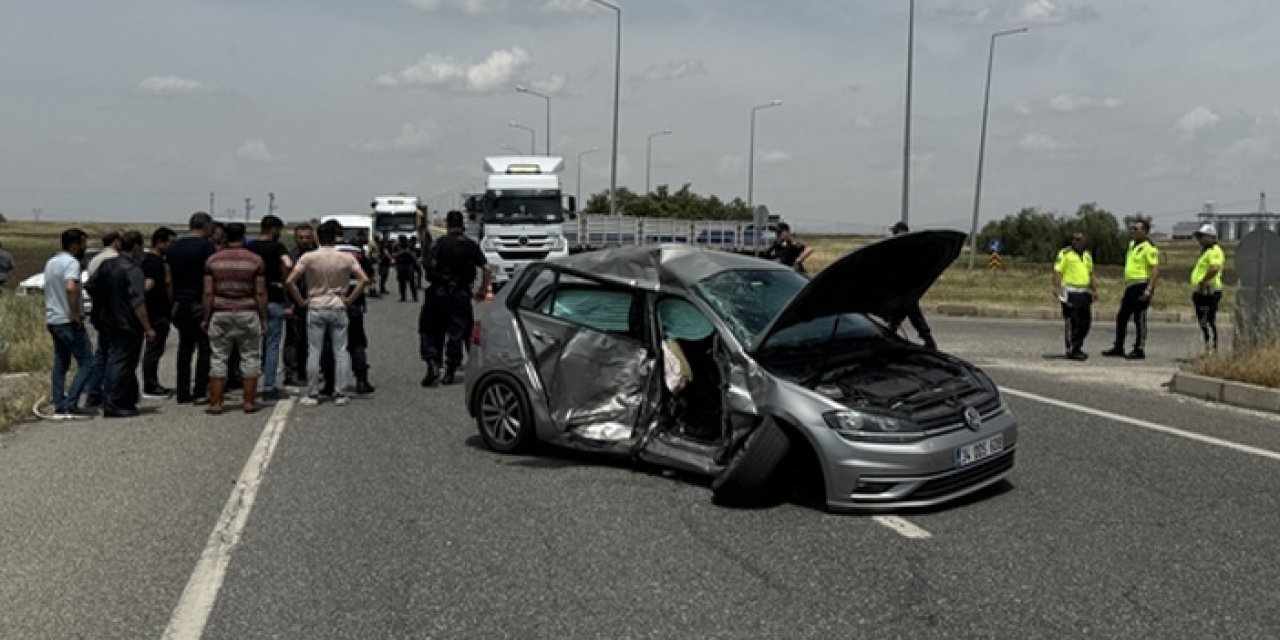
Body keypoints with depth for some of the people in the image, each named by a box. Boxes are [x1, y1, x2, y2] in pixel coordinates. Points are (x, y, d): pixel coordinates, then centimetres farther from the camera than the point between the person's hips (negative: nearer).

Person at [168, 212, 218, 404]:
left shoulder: (174, 247, 11)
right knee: (205, 347, 0)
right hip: (200, 304, -6)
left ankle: (183, 393, 11)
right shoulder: (206, 246, -9)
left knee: (184, 347, 11)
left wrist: (173, 302, 17)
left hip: (180, 303, 6)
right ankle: (200, 392, -3)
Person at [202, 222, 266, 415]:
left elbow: (208, 292, -1)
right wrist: (263, 318, 3)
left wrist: (206, 318, 6)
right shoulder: (255, 260, -2)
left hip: (220, 314, 1)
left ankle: (215, 403, 5)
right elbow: (260, 292, -4)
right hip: (248, 314, -1)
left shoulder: (213, 260, 2)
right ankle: (249, 402, 8)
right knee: (250, 358, 7)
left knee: (218, 359, 6)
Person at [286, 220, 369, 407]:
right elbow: (364, 280, -10)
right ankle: (340, 394, 6)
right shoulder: (346, 258, -4)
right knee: (341, 352, 6)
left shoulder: (308, 257, -5)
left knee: (313, 352, 5)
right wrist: (349, 299, -3)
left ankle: (312, 395, 8)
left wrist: (301, 301, 0)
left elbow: (289, 281, -10)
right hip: (338, 308, 0)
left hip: (315, 309, 0)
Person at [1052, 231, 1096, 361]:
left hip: (1084, 293, 7)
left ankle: (1077, 347, 19)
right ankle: (1071, 351, -4)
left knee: (1085, 321, 7)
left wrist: (1094, 290, 24)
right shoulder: (1065, 253, -3)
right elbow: (1057, 271, -10)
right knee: (1072, 322, -8)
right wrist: (1056, 288, -21)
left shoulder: (1087, 255, 18)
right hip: (1070, 292, -7)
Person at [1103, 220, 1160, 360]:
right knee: (1121, 317, 10)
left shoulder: (1149, 247, -11)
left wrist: (1149, 289, -25)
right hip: (1130, 286, 9)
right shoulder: (1132, 244, 16)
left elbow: (1156, 269, -18)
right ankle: (1118, 348, 17)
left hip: (1141, 286, -9)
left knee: (1139, 318, -4)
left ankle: (1139, 350, 2)